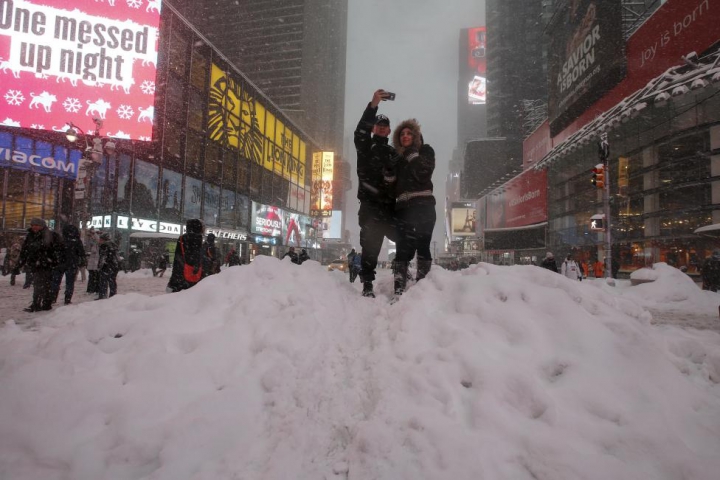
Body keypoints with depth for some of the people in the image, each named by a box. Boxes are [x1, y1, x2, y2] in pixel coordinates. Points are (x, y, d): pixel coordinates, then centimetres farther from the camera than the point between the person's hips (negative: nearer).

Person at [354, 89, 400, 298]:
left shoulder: (393, 154, 21)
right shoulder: (365, 146, 9)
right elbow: (360, 130, -12)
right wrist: (373, 105, -24)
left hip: (390, 206, 4)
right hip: (370, 205, -4)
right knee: (370, 246, -6)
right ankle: (367, 285, 0)